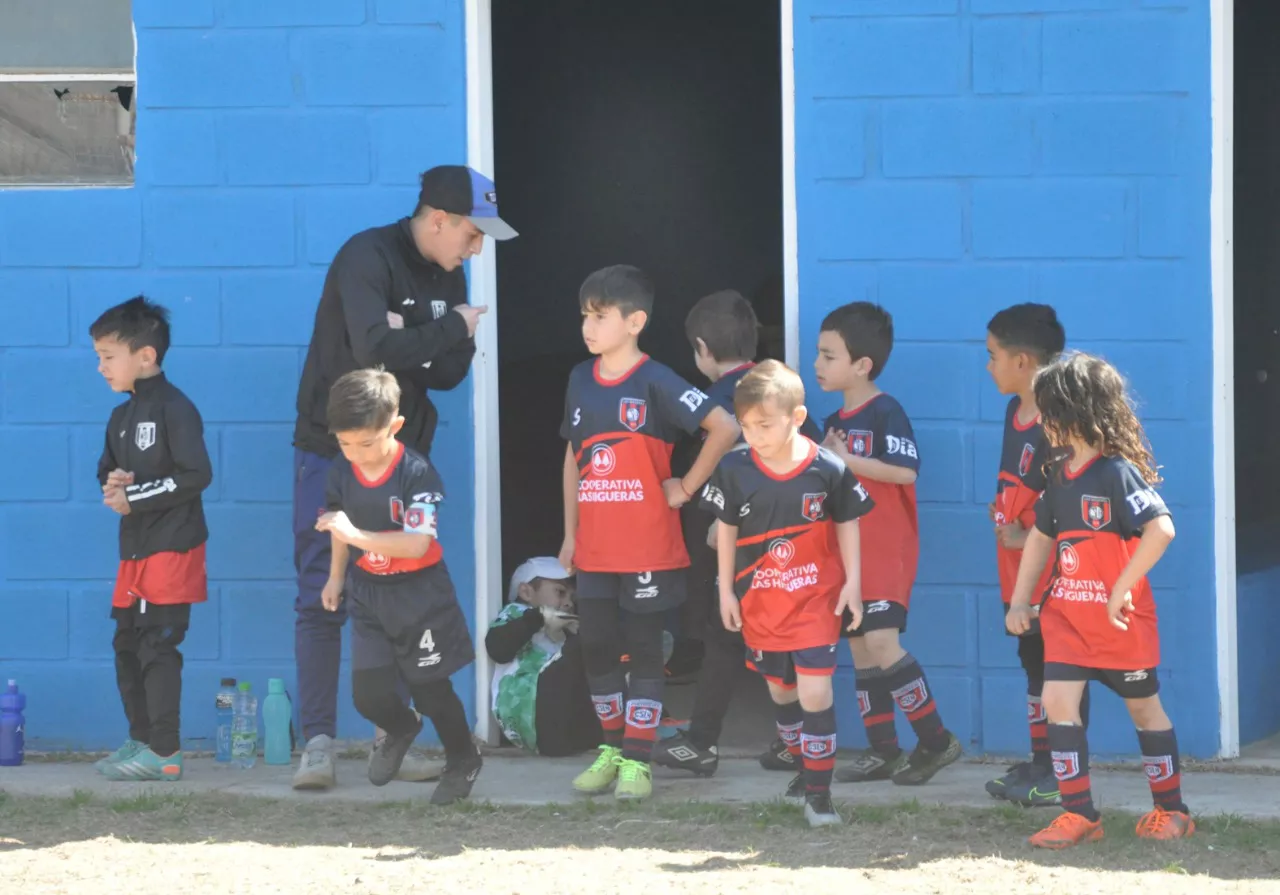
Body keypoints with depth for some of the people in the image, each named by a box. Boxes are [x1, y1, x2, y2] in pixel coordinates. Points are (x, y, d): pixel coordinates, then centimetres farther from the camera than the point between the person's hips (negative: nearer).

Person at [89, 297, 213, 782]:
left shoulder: (175, 409, -12)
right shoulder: (121, 417, 13)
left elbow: (196, 475, -19)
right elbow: (108, 470, 22)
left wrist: (133, 496, -15)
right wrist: (112, 484, -3)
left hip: (172, 547, -9)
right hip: (134, 550, 9)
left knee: (158, 646, -9)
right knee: (128, 644, 11)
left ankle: (165, 754, -6)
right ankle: (141, 741, 21)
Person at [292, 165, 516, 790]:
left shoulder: (447, 275, 7)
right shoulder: (366, 259, -17)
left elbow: (449, 374, 4)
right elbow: (374, 348, -31)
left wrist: (412, 340, -17)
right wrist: (451, 330, -17)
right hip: (333, 451, -6)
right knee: (323, 598, -6)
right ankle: (318, 742, -5)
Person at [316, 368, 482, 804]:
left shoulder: (417, 473, -23)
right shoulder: (342, 474, -5)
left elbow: (417, 543, -31)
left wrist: (356, 535, -39)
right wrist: (336, 577, 20)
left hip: (419, 593, -4)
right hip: (368, 593, 4)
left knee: (430, 688, 5)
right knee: (368, 692, -1)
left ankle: (463, 759, 30)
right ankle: (401, 729, 34)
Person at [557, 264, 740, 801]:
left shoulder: (655, 384, -11)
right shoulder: (581, 381, 7)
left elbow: (725, 429, -16)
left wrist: (686, 487, -11)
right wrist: (570, 531, 14)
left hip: (648, 549, -6)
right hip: (593, 550, 6)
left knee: (643, 650, 1)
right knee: (596, 648, 9)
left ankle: (637, 761, 5)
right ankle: (611, 748, 21)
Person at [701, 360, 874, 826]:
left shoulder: (828, 469, -13)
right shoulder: (735, 471, -9)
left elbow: (847, 525, 0)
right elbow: (726, 531, 3)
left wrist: (852, 583, -1)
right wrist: (725, 590, 5)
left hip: (816, 599, -3)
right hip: (759, 603, 3)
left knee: (815, 691, -12)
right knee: (780, 689, 16)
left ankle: (818, 787, -3)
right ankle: (804, 765, 36)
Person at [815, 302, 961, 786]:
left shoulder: (885, 413, -12)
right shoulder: (835, 421, 15)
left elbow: (905, 471, -25)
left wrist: (845, 459, -21)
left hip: (886, 550, -9)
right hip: (848, 550, 9)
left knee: (881, 642, -18)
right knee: (859, 647, 8)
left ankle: (935, 740, -9)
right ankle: (882, 750, 14)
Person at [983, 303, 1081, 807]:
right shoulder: (1016, 411, 9)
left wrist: (1029, 534, -19)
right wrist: (1003, 510, 2)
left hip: (1052, 566, -10)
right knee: (1033, 660, 18)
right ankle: (1041, 762, 28)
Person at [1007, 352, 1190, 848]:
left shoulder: (1118, 472, -19)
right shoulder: (1058, 475, 6)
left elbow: (1161, 529, -29)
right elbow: (1041, 536, 17)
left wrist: (1122, 589, -25)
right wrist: (1020, 601, 13)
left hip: (1121, 619, -6)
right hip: (1067, 615, 6)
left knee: (1144, 707, 8)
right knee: (1057, 701, -6)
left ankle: (1171, 810, 22)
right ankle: (1078, 814, -2)